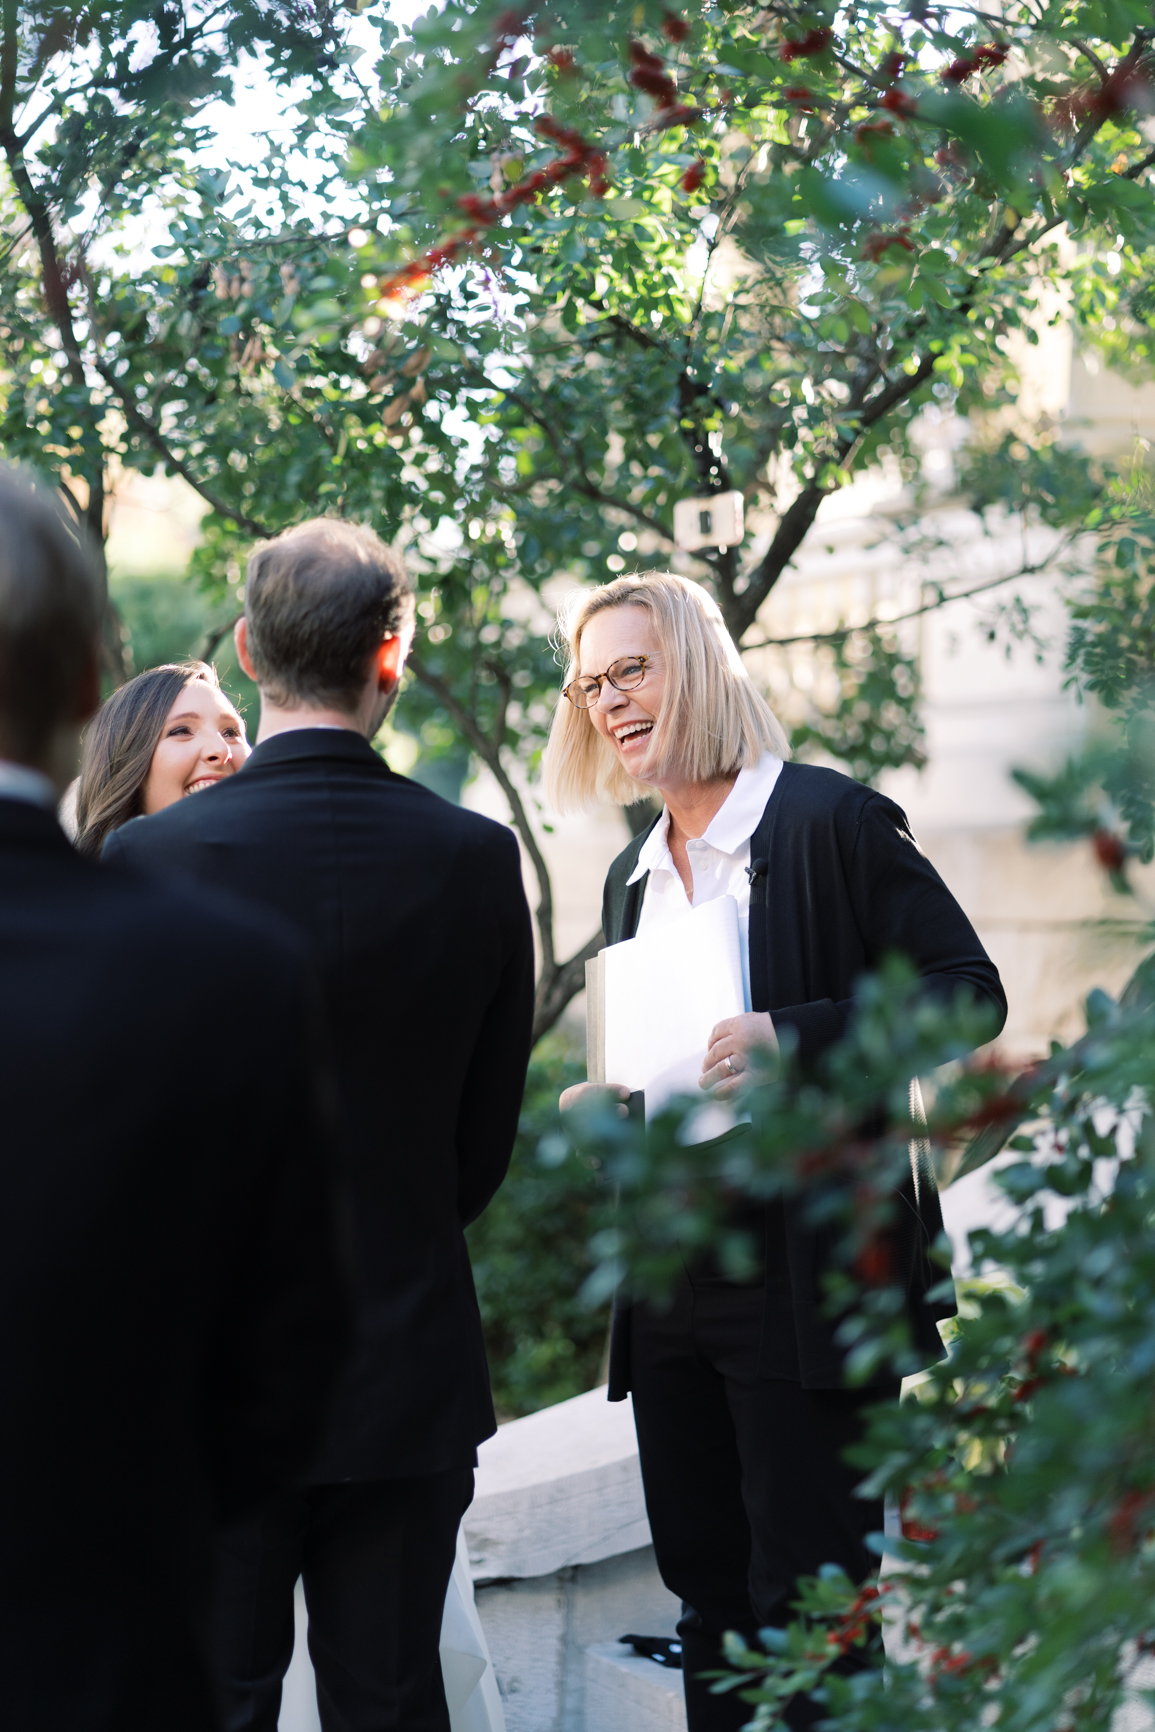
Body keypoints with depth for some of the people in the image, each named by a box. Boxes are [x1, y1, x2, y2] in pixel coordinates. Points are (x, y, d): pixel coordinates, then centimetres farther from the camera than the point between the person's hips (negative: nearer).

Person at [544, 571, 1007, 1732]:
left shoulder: (830, 820, -7)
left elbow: (967, 991, -11)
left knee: (805, 1599, -3)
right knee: (707, 1591, 13)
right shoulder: (635, 875, 16)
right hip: (671, 1277, 7)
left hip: (803, 1270, -7)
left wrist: (792, 1038, -22)